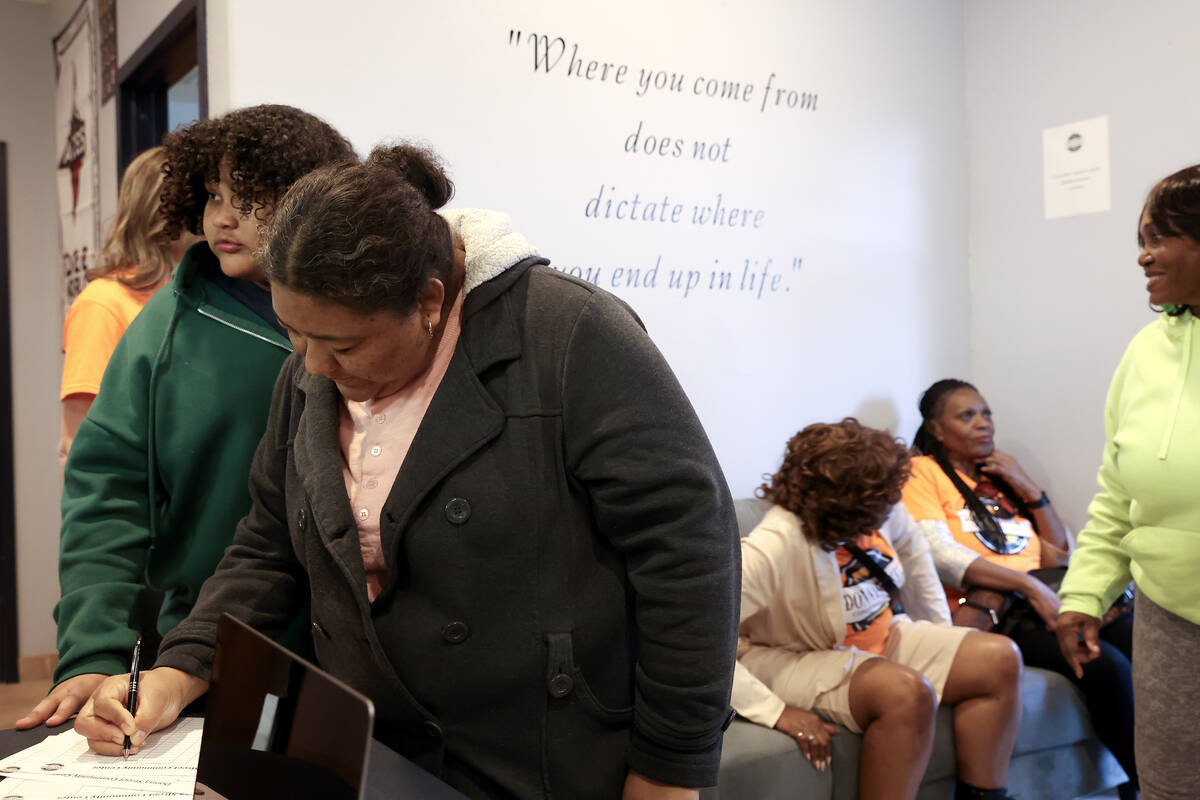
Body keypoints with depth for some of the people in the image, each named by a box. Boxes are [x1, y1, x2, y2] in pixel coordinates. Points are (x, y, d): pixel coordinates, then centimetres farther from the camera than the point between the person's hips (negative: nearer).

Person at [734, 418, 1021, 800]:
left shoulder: (881, 511, -12)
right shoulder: (778, 545, -34)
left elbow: (911, 550, 13)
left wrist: (942, 634, 12)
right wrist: (775, 712, -37)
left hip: (883, 638, 8)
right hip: (800, 659, -8)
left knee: (999, 659, -3)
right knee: (908, 691, -33)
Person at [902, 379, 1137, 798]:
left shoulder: (1002, 474, 24)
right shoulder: (922, 472, 4)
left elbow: (1061, 554, 22)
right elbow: (942, 556, -11)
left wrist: (1029, 489, 8)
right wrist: (1032, 587, -17)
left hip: (1047, 602, 6)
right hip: (989, 612, -6)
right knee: (1105, 665, -27)